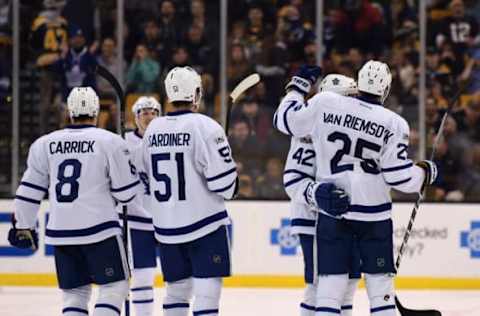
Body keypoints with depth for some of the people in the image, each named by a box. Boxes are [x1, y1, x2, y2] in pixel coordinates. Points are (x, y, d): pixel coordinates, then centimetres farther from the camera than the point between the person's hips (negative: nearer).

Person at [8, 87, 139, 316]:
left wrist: (23, 226, 18)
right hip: (99, 228, -4)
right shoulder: (110, 142, -5)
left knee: (75, 292, 13)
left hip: (60, 233, 4)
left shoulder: (44, 144, 7)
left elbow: (29, 190, 9)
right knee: (114, 286, 5)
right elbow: (125, 191, -4)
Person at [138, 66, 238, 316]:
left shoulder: (153, 129, 6)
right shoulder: (204, 127, -13)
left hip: (166, 226, 6)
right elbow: (222, 180, -15)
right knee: (207, 290, -6)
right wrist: (232, 188, 7)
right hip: (204, 222, -6)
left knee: (177, 288, 17)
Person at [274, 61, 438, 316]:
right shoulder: (394, 124, -6)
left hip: (330, 212, 1)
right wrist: (425, 172, 12)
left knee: (330, 286, 2)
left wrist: (299, 85, 20)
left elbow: (284, 120, 6)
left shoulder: (325, 104, -4)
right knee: (381, 286, 7)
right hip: (374, 215, -1)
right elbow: (399, 176, -9)